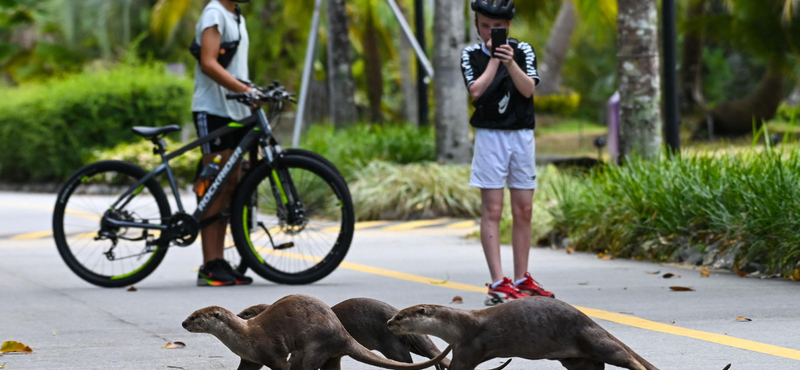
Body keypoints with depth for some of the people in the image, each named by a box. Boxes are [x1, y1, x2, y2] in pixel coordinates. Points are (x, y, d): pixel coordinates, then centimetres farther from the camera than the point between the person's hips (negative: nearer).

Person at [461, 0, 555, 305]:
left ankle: (521, 280, 13)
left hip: (522, 136, 2)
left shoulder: (523, 51, 4)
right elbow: (476, 91, -14)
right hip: (490, 136, -2)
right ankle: (498, 284, -12)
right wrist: (494, 60, -14)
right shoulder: (471, 55, 2)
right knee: (492, 211, -8)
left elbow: (528, 89, -11)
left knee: (524, 210, 5)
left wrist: (510, 63, -26)